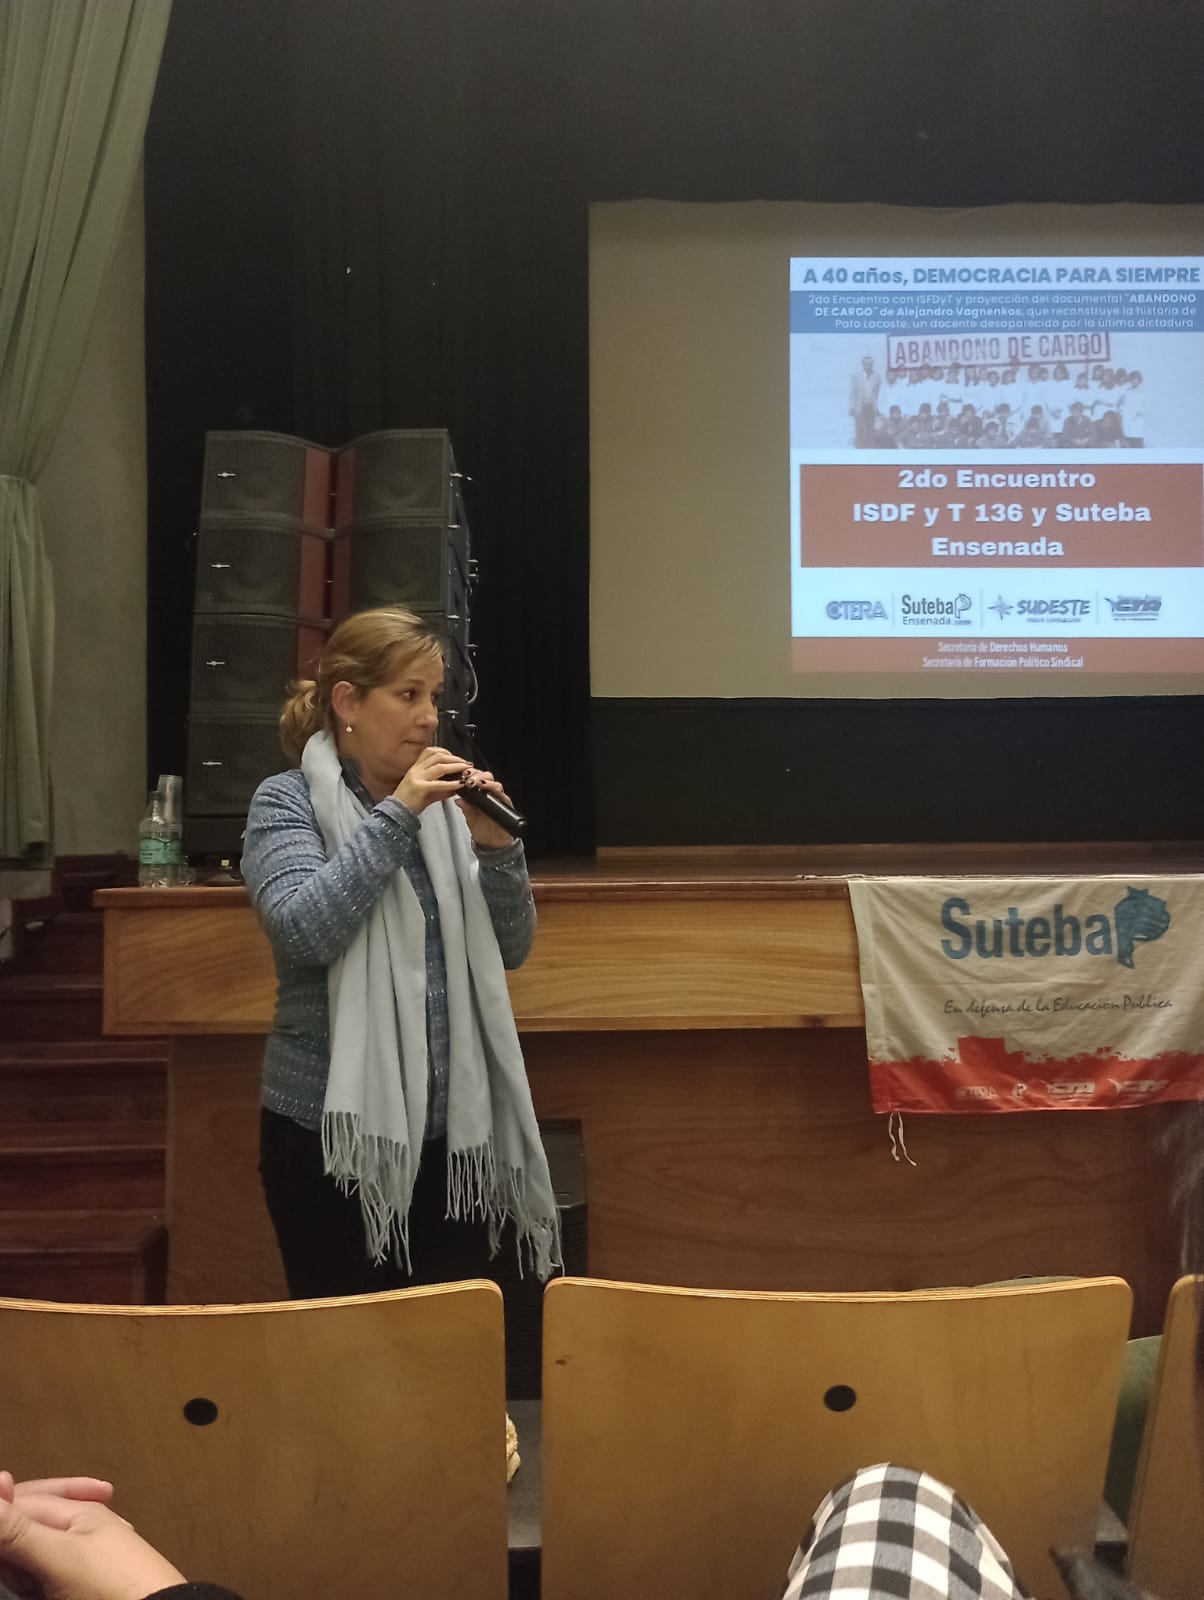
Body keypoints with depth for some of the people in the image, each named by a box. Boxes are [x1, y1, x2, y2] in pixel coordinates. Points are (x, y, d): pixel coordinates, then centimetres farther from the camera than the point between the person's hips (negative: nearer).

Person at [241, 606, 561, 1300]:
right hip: (336, 1130, -3)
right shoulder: (288, 801, -3)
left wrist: (497, 848, -10)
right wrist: (397, 814, -19)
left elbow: (511, 949, 6)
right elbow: (304, 932, -20)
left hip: (456, 1127, 4)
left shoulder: (442, 803, 7)